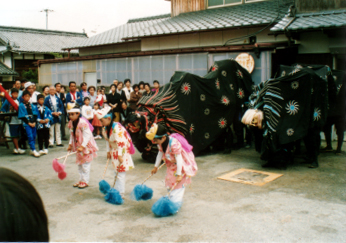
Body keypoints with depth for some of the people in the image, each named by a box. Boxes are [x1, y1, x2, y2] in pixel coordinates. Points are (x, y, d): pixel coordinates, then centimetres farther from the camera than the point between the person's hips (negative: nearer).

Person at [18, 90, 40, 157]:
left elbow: (35, 114, 7)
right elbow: (22, 116, -7)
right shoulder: (21, 105, -3)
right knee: (30, 136, -11)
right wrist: (29, 123, -11)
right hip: (26, 123, -5)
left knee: (34, 136, 7)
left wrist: (34, 122, -6)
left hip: (33, 123, 5)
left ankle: (32, 150, 18)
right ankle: (33, 150, -9)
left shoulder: (32, 105, 11)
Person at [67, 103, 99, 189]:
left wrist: (82, 146, -28)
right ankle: (81, 180, 30)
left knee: (85, 165, 1)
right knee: (79, 164, 17)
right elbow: (72, 135, 11)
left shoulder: (82, 122, -26)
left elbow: (87, 135, -26)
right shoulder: (71, 123, 1)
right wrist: (70, 144, 4)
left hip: (86, 146, -9)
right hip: (78, 146, 9)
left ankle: (85, 181, 13)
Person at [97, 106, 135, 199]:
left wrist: (120, 155, -28)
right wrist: (108, 151, 10)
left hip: (121, 151, -9)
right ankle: (116, 190, 25)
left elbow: (121, 142, -29)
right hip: (114, 151, 9)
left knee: (121, 173, -5)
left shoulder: (116, 128, -27)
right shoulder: (105, 128, 2)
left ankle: (120, 193, 1)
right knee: (117, 172, 16)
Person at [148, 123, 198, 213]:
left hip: (182, 165, -9)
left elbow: (179, 159, -33)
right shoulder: (160, 143, -11)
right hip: (172, 165, 9)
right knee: (170, 182, 17)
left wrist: (179, 174, -30)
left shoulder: (174, 144, -37)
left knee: (178, 185, -3)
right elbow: (160, 154, 6)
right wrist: (156, 167, 14)